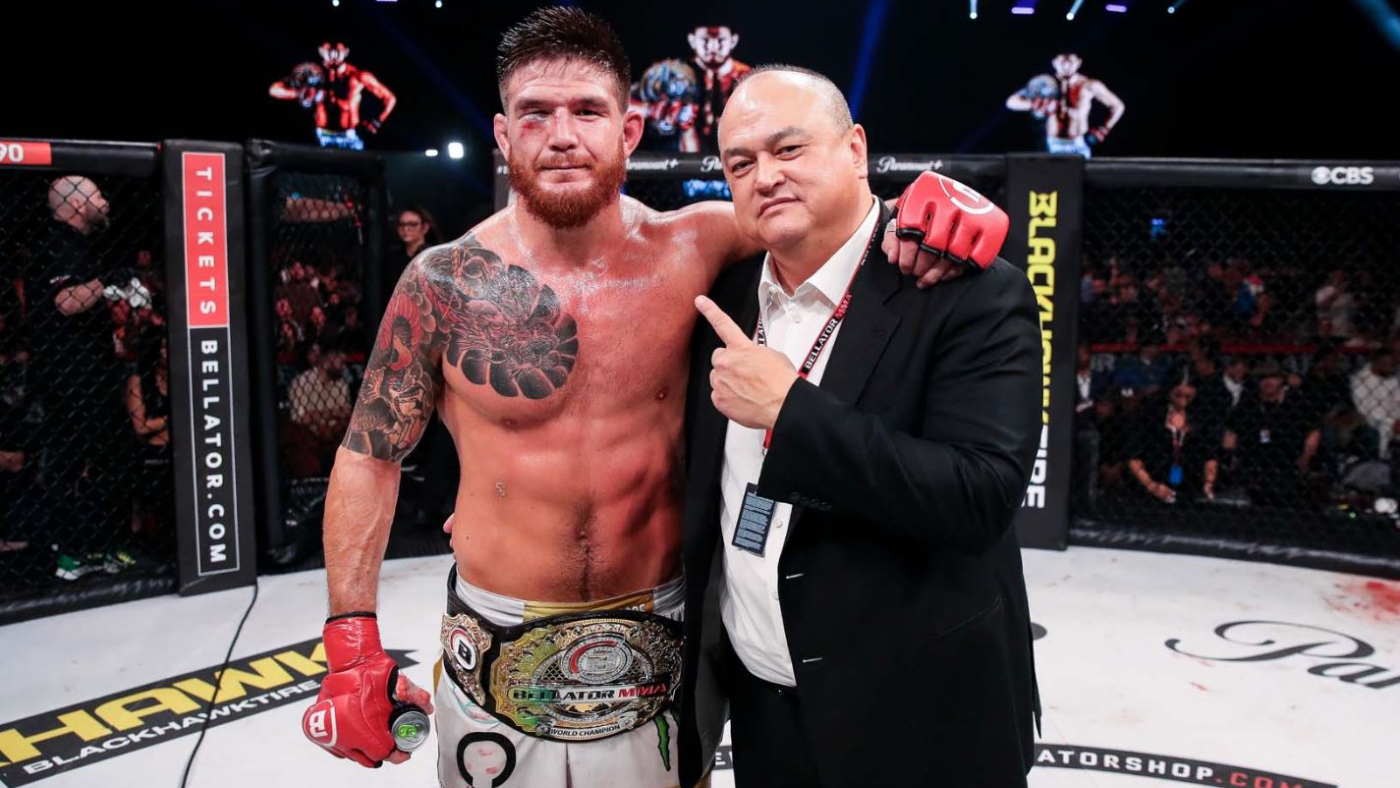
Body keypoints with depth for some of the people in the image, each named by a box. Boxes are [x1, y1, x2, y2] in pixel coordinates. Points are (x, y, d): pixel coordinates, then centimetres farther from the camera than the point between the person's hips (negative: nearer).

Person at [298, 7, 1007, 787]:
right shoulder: (445, 284, -11)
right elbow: (369, 457, -3)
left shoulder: (687, 248, -10)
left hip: (656, 649, 1)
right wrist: (353, 649, -6)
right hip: (498, 656, -1)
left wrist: (927, 200, -26)